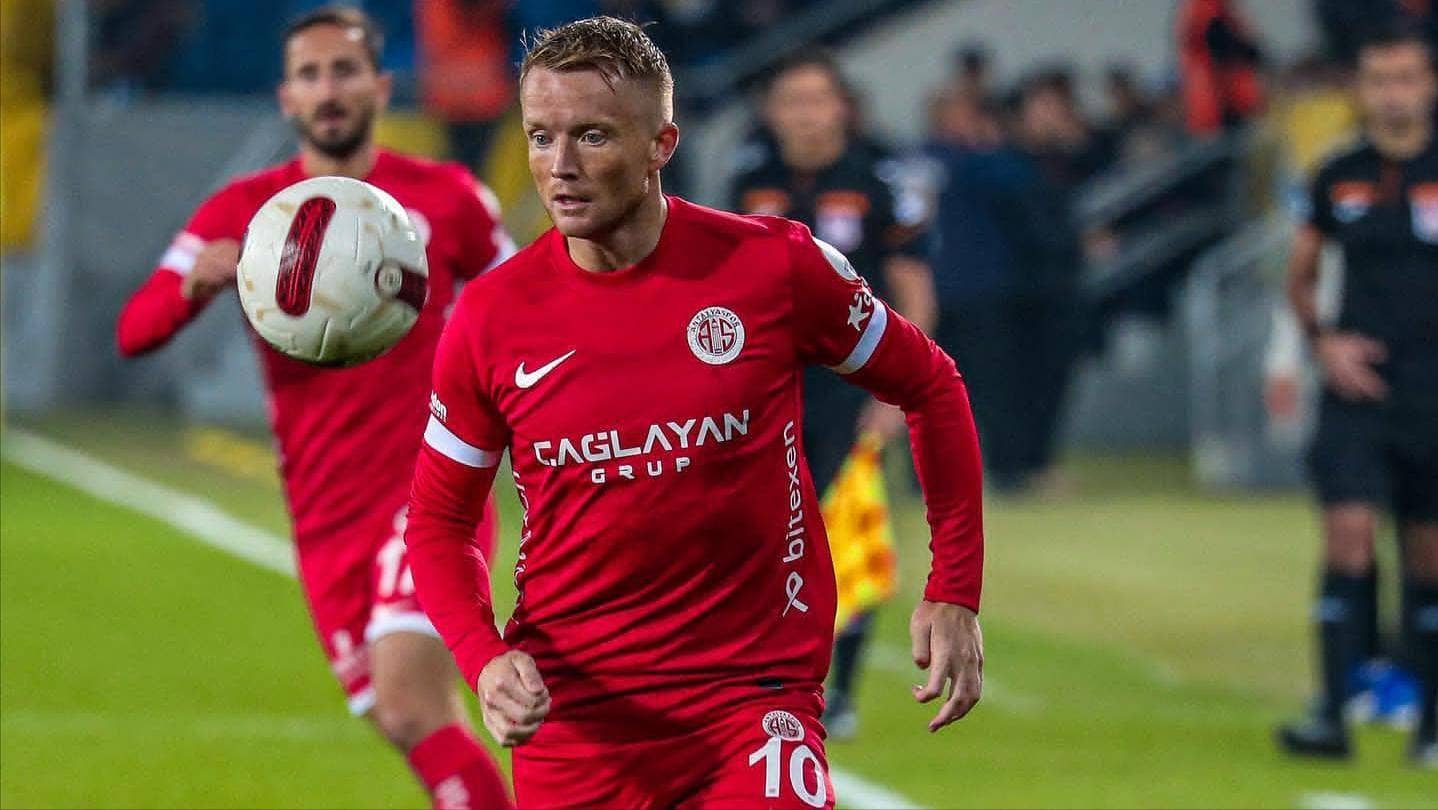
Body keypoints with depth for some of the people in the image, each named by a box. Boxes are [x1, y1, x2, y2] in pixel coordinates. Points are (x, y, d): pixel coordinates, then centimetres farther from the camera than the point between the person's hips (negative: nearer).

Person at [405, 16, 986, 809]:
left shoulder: (774, 267, -6)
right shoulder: (491, 316, -2)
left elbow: (929, 387, 8)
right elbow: (438, 519, 8)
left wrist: (953, 594, 5)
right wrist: (484, 658, -10)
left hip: (755, 689, -2)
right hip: (570, 711, 2)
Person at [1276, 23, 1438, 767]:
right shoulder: (1338, 180, 6)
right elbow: (1300, 274, 18)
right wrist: (1322, 341, 1)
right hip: (1357, 390, 1)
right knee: (1347, 538, -12)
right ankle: (1332, 713, -13)